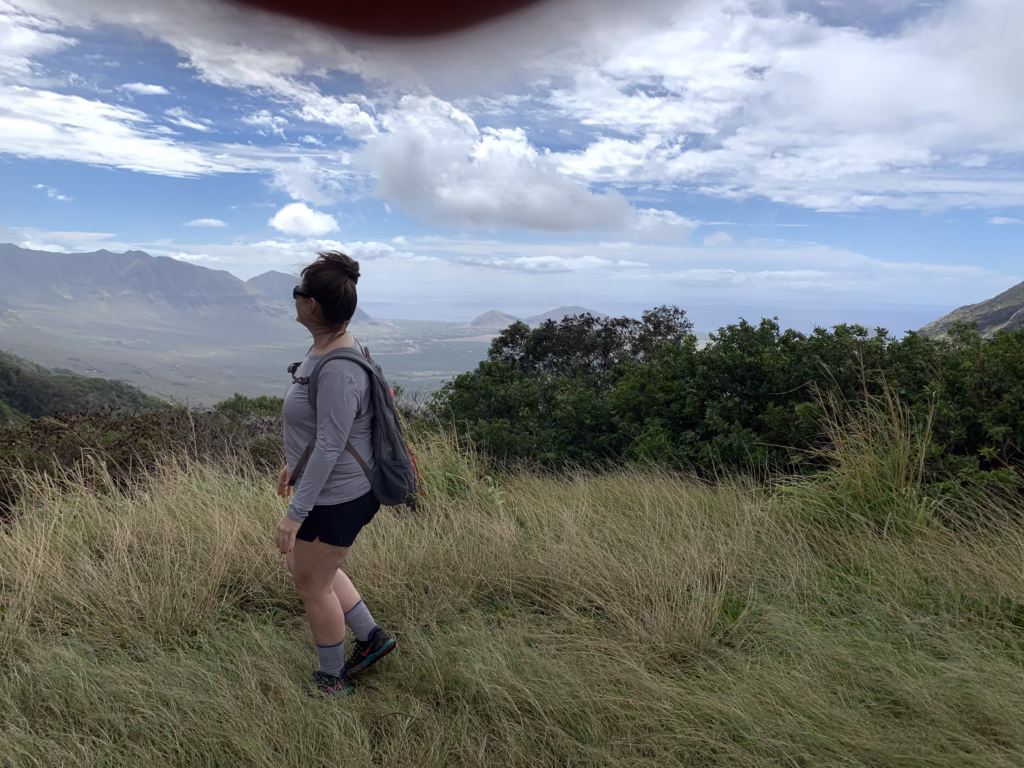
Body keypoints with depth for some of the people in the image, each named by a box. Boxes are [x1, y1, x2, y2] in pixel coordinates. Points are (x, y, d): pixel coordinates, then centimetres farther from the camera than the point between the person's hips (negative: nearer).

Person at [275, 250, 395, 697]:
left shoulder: (338, 370, -29)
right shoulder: (325, 347, 3)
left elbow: (329, 447, -28)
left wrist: (295, 514, -24)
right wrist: (294, 464, 24)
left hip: (338, 498, -10)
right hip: (333, 489, 10)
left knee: (312, 584, 10)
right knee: (308, 566, 25)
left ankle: (332, 679, 33)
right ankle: (371, 637, 36)